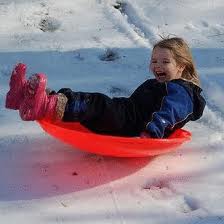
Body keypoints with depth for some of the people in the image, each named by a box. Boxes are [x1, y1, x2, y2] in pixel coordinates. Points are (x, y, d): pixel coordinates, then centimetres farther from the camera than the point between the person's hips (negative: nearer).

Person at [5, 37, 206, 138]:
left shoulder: (179, 91, 1)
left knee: (98, 105, -32)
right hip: (126, 118, 9)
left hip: (131, 126, -9)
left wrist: (151, 132, -30)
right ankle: (28, 95, -23)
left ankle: (49, 107, -55)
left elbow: (167, 114, -17)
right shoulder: (154, 85, 33)